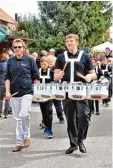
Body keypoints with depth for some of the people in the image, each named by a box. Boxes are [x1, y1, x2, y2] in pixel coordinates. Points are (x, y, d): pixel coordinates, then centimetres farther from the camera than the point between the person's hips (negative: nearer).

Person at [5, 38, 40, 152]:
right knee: (17, 118, 7)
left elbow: (36, 77, 2)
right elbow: (7, 78, 9)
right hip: (14, 94, 4)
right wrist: (7, 91, -2)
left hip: (27, 92, -3)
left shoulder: (29, 60, -1)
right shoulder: (10, 61, 7)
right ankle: (19, 142, 17)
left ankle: (27, 136, 7)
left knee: (24, 115, -17)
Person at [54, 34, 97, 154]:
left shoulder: (85, 56, 5)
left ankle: (80, 140, 10)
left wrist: (89, 76, -16)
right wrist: (59, 75, -13)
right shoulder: (61, 57, 9)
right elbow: (55, 77, 9)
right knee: (70, 119, 7)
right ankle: (73, 143, 22)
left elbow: (94, 74, 7)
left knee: (83, 116, -14)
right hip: (67, 92, 2)